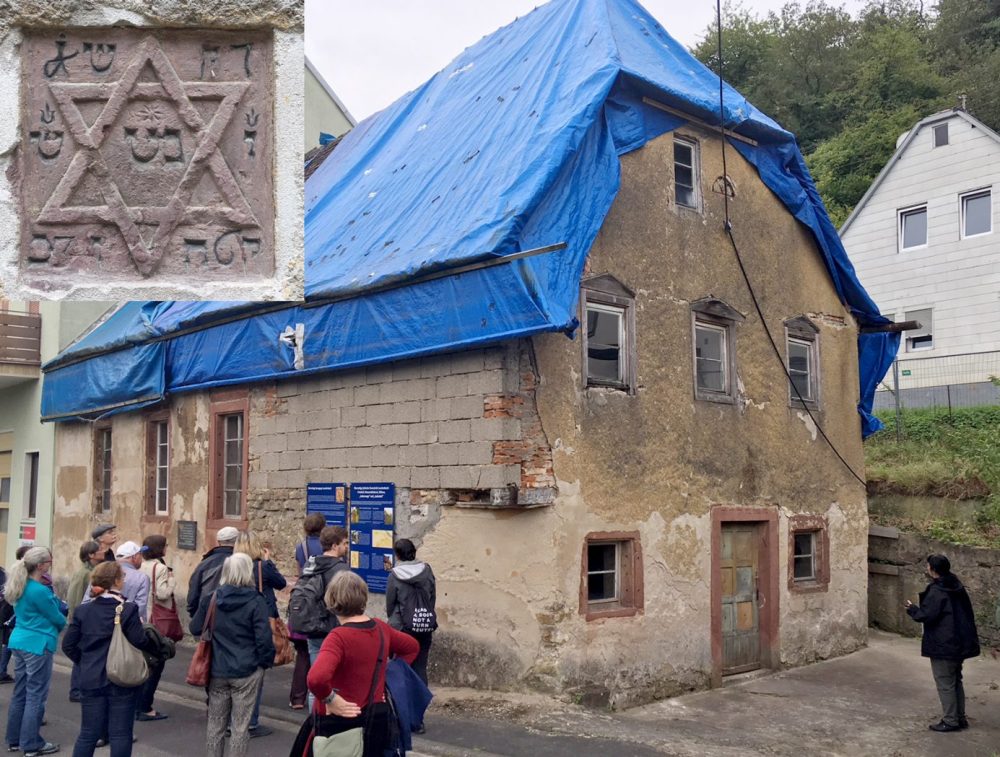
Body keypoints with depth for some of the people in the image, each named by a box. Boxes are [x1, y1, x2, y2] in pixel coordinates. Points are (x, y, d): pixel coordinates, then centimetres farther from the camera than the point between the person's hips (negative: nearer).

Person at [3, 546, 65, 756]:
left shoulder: (21, 587, 8)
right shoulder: (40, 590, -20)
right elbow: (57, 618, -9)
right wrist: (65, 623, 11)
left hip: (19, 641, 9)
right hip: (37, 644, -9)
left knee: (20, 693, 16)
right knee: (35, 696, -1)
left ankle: (15, 740, 24)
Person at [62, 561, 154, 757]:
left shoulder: (83, 610, 1)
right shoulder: (129, 609, -14)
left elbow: (68, 645, 3)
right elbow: (140, 643, -17)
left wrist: (84, 662, 15)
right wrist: (143, 629, 4)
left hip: (92, 680, 4)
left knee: (88, 733, 13)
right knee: (120, 734, 5)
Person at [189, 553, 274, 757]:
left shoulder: (210, 598, -3)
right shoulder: (255, 602, -13)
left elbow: (195, 629, 7)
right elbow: (263, 638, -15)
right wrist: (267, 661, 1)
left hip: (217, 671, 3)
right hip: (246, 671, -3)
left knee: (215, 724, 16)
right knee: (240, 726, 7)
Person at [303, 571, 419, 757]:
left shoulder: (339, 637, -21)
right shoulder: (381, 628, -1)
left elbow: (316, 679, -37)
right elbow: (412, 647, 17)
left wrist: (329, 699, -20)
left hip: (342, 721, -6)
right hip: (377, 718, 6)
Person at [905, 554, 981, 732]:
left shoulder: (936, 592, -21)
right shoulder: (957, 587, 7)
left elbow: (926, 615, -22)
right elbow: (966, 612, 18)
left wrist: (912, 609, -4)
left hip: (943, 646, -9)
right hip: (960, 643, 9)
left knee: (945, 684, 1)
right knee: (956, 680, 18)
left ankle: (950, 721, 7)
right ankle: (960, 718, 24)